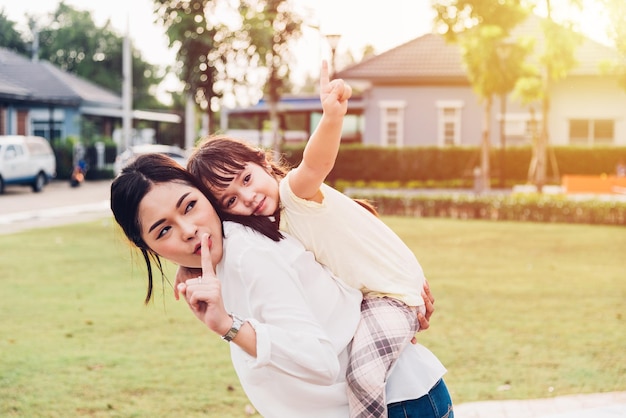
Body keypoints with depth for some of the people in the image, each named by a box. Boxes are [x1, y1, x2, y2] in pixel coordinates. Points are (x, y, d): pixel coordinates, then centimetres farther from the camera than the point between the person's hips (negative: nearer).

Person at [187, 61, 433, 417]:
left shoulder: (295, 190, -22)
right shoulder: (274, 225, 6)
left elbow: (317, 164, -42)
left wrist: (332, 117, -63)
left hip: (394, 291, -10)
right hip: (356, 296, 10)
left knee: (363, 375, -29)